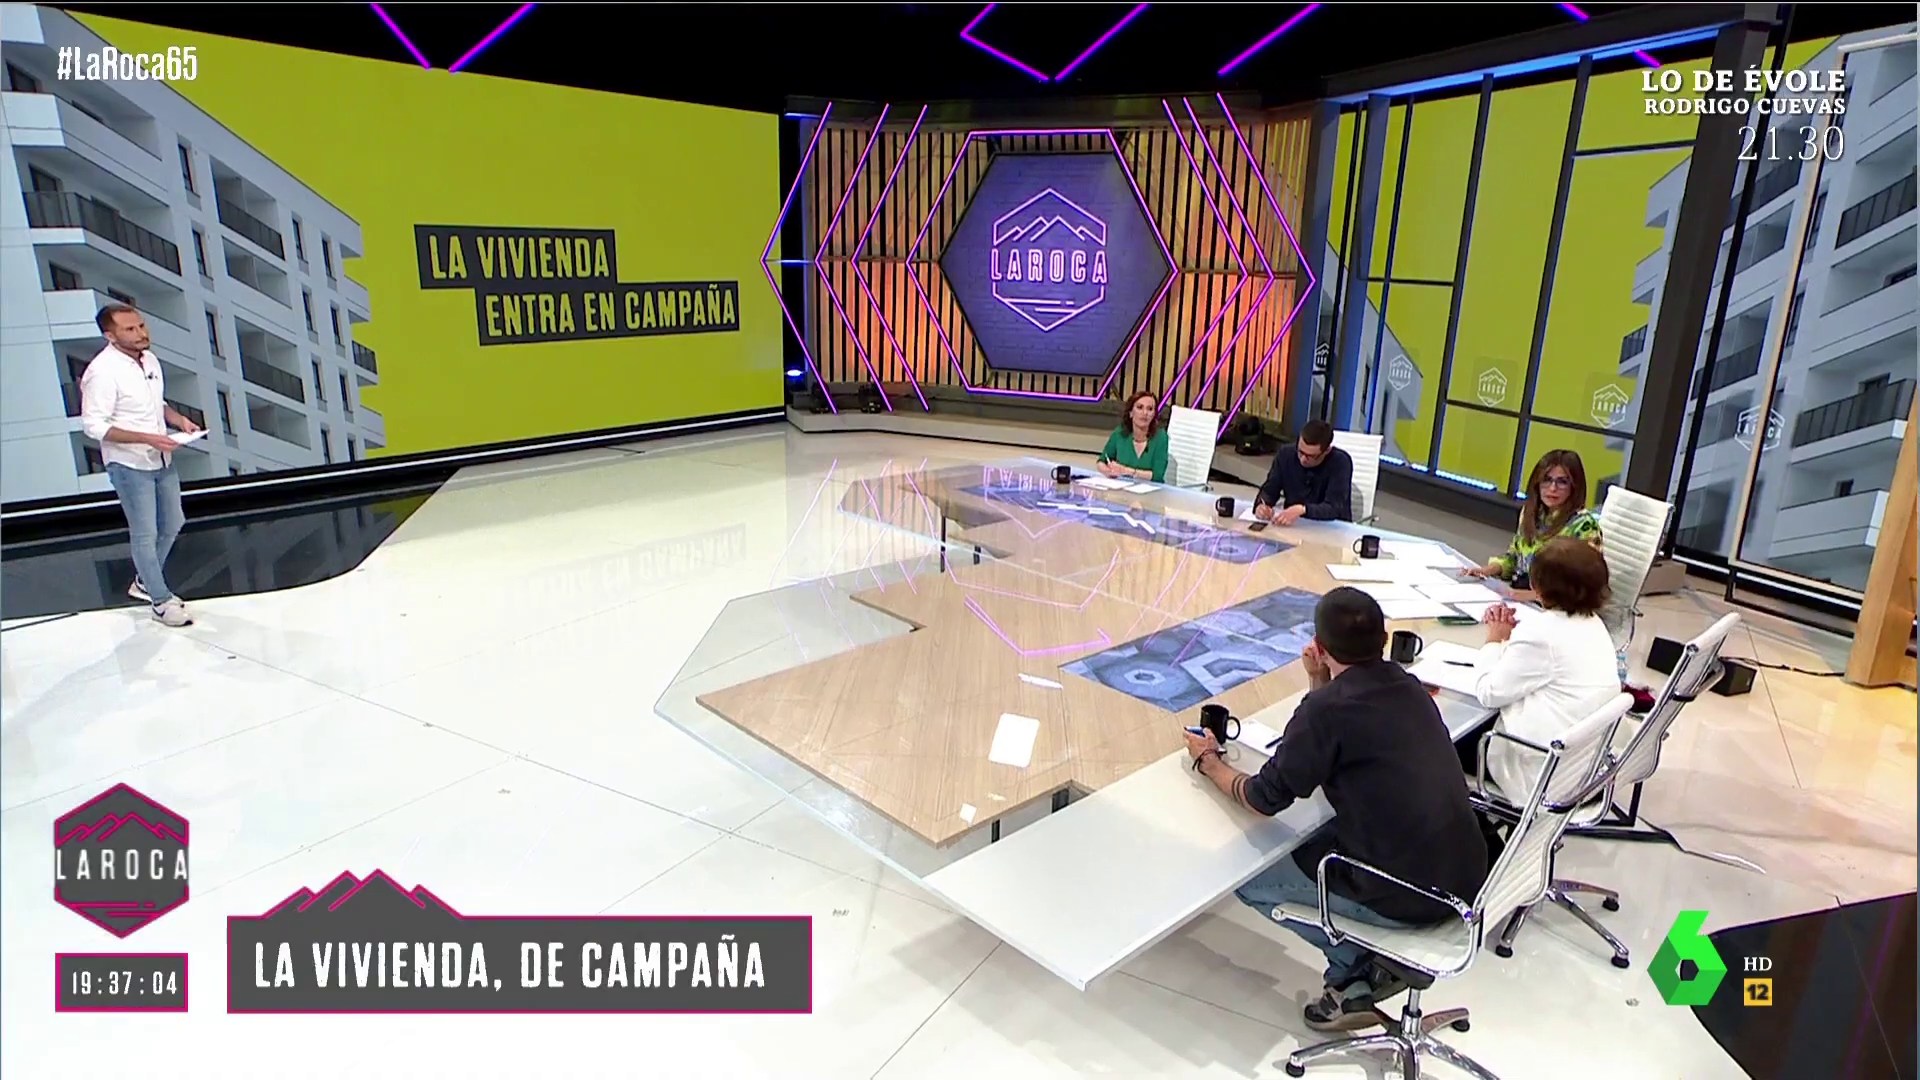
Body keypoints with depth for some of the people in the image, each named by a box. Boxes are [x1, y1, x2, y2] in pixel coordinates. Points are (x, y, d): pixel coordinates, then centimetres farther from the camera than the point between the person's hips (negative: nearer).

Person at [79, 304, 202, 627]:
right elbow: (94, 426, -21)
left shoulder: (149, 359, 3)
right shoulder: (102, 371, -20)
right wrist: (149, 439, -28)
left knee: (172, 524, 18)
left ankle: (144, 582, 38)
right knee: (145, 534, 2)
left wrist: (179, 419, -1)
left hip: (161, 460, 8)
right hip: (129, 465, -8)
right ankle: (162, 601, 14)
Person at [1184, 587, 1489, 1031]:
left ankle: (1356, 965, 15)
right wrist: (1322, 686, 8)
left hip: (1410, 898, -7)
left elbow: (1265, 798, -9)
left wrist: (1209, 762, 7)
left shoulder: (1326, 709, -19)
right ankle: (1374, 957, 21)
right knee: (1320, 836, 28)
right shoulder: (1409, 687, 3)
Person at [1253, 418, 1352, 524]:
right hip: (1293, 525, 3)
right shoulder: (1286, 454, -5)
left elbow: (1334, 508, -21)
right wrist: (1261, 505, -20)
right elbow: (1269, 491, 0)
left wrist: (1302, 510, -36)